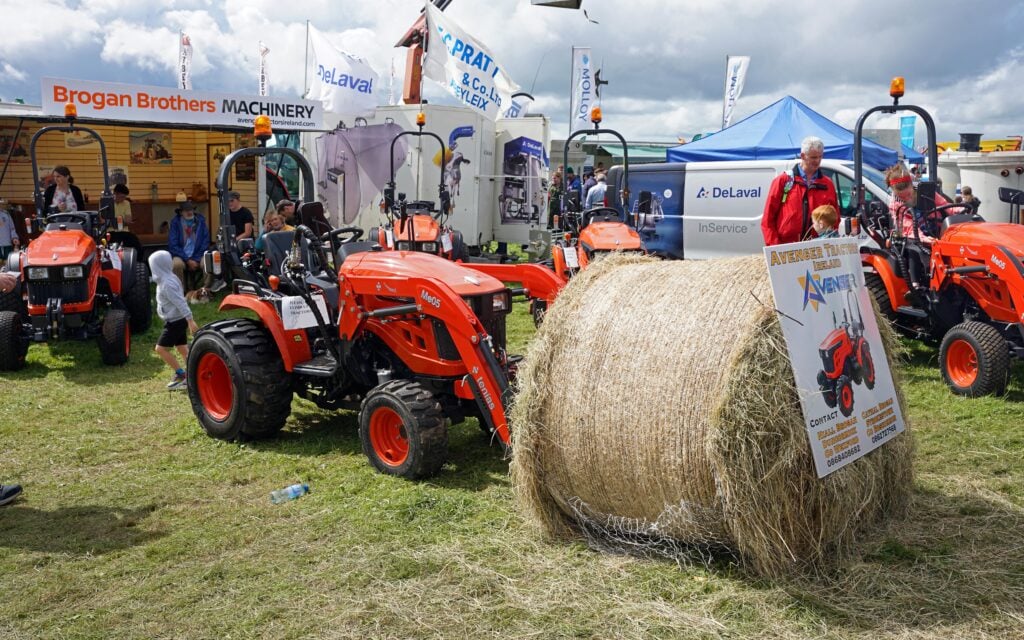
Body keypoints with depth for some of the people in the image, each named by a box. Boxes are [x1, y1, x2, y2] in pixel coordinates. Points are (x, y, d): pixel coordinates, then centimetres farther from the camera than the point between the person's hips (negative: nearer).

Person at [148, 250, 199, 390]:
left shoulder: (167, 284, -23)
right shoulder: (169, 278, 8)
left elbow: (180, 303, -27)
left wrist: (190, 321, -30)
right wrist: (188, 320, 21)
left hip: (174, 322, -9)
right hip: (177, 320, 10)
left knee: (161, 348, -3)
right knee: (182, 348, 12)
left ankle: (181, 375, 1)